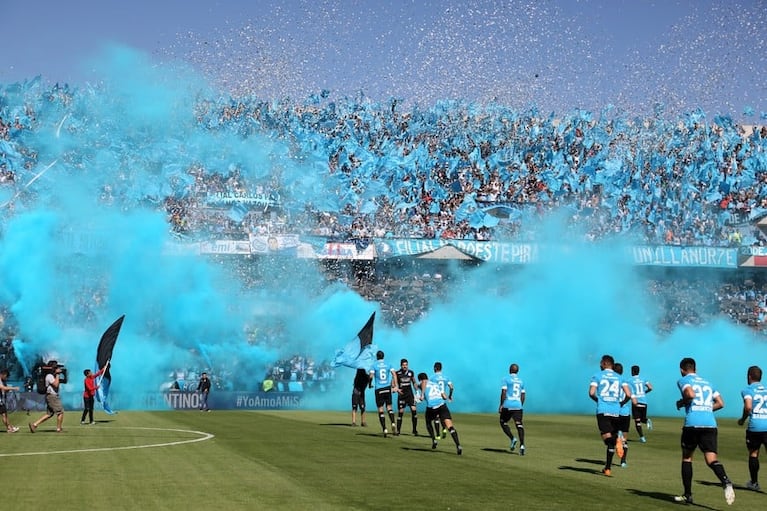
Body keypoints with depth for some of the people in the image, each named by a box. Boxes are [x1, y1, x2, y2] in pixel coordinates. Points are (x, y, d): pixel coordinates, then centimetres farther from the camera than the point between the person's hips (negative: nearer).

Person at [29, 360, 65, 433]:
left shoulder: (53, 376, 17)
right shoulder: (49, 376, -11)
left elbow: (63, 381, 22)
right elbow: (56, 384, -20)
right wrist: (57, 374, -15)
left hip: (54, 396, 10)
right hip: (52, 396, -10)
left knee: (49, 414, 10)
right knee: (60, 412, -5)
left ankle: (34, 424, 6)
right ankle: (59, 429, 1)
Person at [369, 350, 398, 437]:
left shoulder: (374, 365, 0)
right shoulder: (388, 364, 8)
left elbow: (371, 376, -9)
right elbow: (394, 374, -3)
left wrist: (370, 384, 8)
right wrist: (395, 385, 0)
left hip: (379, 389, -2)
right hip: (387, 388, 2)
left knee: (380, 409, 2)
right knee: (389, 407, 10)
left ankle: (384, 429, -4)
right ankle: (393, 423, -15)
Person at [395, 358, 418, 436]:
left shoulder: (411, 372, 2)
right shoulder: (397, 374, -7)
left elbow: (414, 383, 15)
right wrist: (397, 389, -24)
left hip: (410, 394, 2)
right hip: (401, 395, -2)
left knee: (414, 410, -10)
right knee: (400, 412, -1)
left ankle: (415, 430, -2)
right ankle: (398, 430, 12)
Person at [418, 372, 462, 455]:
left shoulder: (421, 384, 16)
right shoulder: (436, 384, 29)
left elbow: (424, 382, -12)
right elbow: (445, 397, 25)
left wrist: (422, 394, -17)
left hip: (431, 407, -2)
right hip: (442, 405, 2)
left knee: (428, 423, 31)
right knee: (450, 426, -11)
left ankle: (434, 440, 21)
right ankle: (458, 445, -27)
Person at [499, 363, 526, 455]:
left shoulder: (506, 378, 0)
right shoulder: (521, 381, 16)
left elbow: (503, 392, -10)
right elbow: (523, 396, 17)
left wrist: (501, 404, -7)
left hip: (507, 405, -4)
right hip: (518, 406, 4)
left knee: (503, 422, 13)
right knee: (519, 424, -4)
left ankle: (512, 438, -7)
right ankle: (522, 445, -20)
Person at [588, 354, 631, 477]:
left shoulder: (597, 376, 5)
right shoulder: (619, 377, 13)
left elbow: (591, 393, -7)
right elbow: (628, 394, 2)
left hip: (602, 411, -3)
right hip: (616, 411, 3)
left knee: (607, 437, -11)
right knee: (610, 442, 12)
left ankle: (616, 440, -46)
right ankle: (607, 468, 16)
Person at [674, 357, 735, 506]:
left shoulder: (683, 380, 7)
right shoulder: (708, 382, 24)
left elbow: (690, 394, -13)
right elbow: (720, 403, 19)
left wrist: (681, 402, 5)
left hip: (692, 423, -3)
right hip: (710, 423, 4)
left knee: (687, 457, 14)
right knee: (711, 459, -6)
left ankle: (688, 495, 15)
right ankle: (725, 481, -36)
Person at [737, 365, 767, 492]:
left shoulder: (747, 390, 3)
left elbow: (748, 407, -13)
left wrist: (743, 419, 2)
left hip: (754, 427, -2)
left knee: (753, 454, 16)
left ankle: (754, 483, 27)